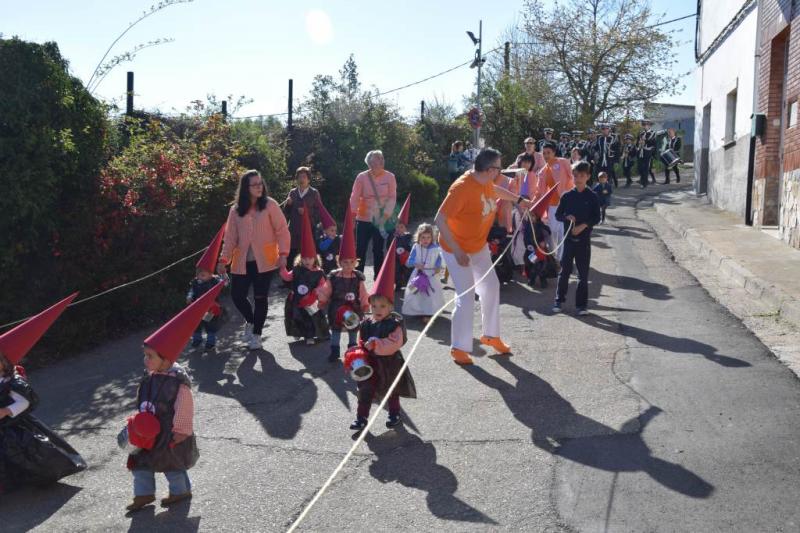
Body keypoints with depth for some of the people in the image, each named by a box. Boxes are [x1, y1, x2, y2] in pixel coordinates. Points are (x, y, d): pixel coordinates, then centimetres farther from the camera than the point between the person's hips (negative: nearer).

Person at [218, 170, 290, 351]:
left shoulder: (270, 205, -3)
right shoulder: (236, 210, 5)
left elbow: (282, 231, -4)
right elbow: (230, 237, 7)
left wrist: (283, 253, -15)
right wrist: (224, 259, -1)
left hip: (264, 261, -3)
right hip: (242, 262, 3)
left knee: (260, 297, 0)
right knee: (237, 296, 1)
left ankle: (256, 334, 16)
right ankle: (250, 321, 31)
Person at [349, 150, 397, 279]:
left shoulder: (389, 177, -3)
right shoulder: (362, 177, -4)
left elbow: (392, 197, -2)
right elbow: (354, 197, -2)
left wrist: (386, 214, -13)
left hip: (381, 221, 0)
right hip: (363, 219, 0)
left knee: (378, 250, 9)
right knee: (360, 250, 1)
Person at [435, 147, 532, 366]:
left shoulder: (486, 182, -4)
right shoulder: (462, 188, -30)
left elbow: (496, 190, 23)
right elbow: (440, 220, -30)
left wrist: (520, 200, 29)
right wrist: (457, 251, -31)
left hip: (479, 246, 9)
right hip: (457, 249, -9)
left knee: (491, 287, 14)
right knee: (466, 296, -10)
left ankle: (491, 335, 31)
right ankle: (458, 348, 5)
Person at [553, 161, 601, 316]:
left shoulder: (592, 197, -1)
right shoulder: (567, 196, 3)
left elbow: (597, 218, -2)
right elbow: (558, 215, 5)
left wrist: (584, 225, -17)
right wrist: (567, 217, -14)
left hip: (584, 240, -1)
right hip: (569, 238, 1)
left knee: (583, 273, 3)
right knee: (564, 271, 6)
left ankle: (581, 304, 10)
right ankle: (559, 300, 17)